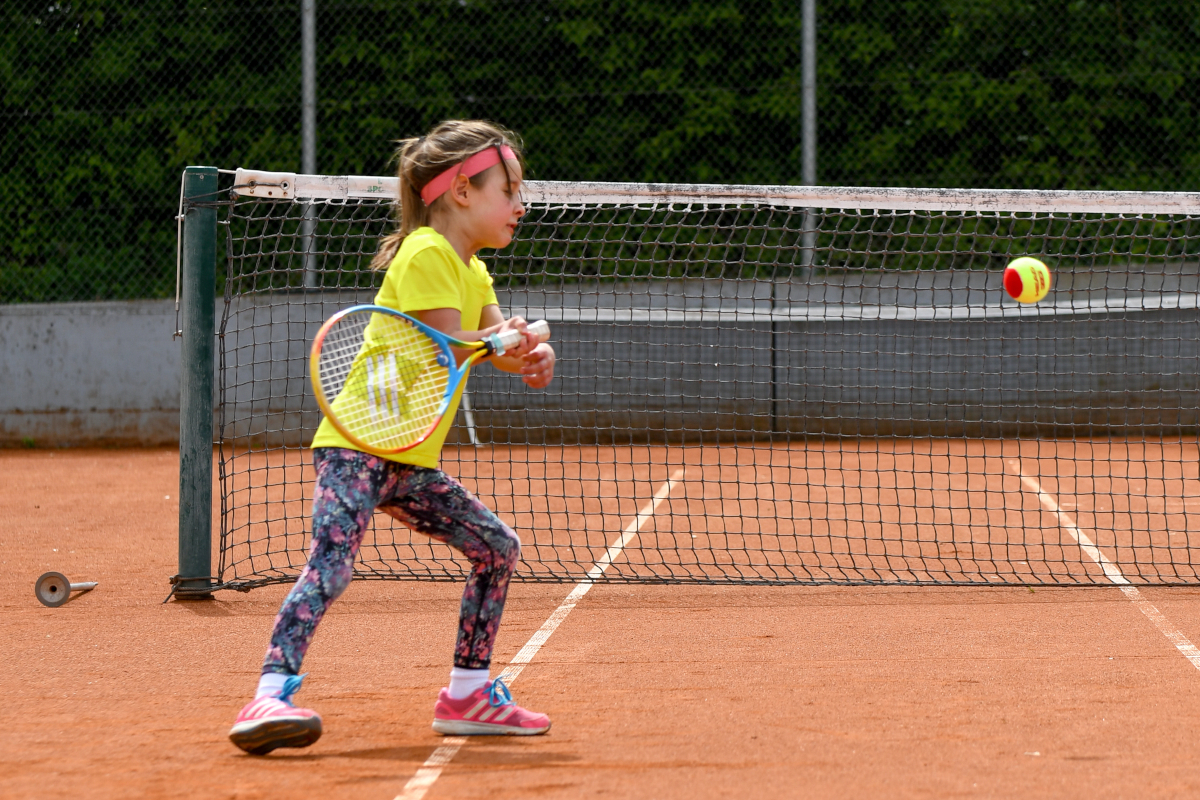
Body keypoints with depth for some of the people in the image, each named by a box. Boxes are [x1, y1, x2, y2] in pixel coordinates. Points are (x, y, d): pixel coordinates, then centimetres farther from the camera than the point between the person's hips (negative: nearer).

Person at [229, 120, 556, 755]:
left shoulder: (472, 273, 18)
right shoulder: (425, 254, -11)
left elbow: (502, 347, 7)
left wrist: (532, 354, -13)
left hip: (411, 460, 10)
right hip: (358, 445, -10)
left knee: (497, 547, 12)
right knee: (331, 561, -27)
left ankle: (467, 692, 20)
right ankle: (270, 698, -37)